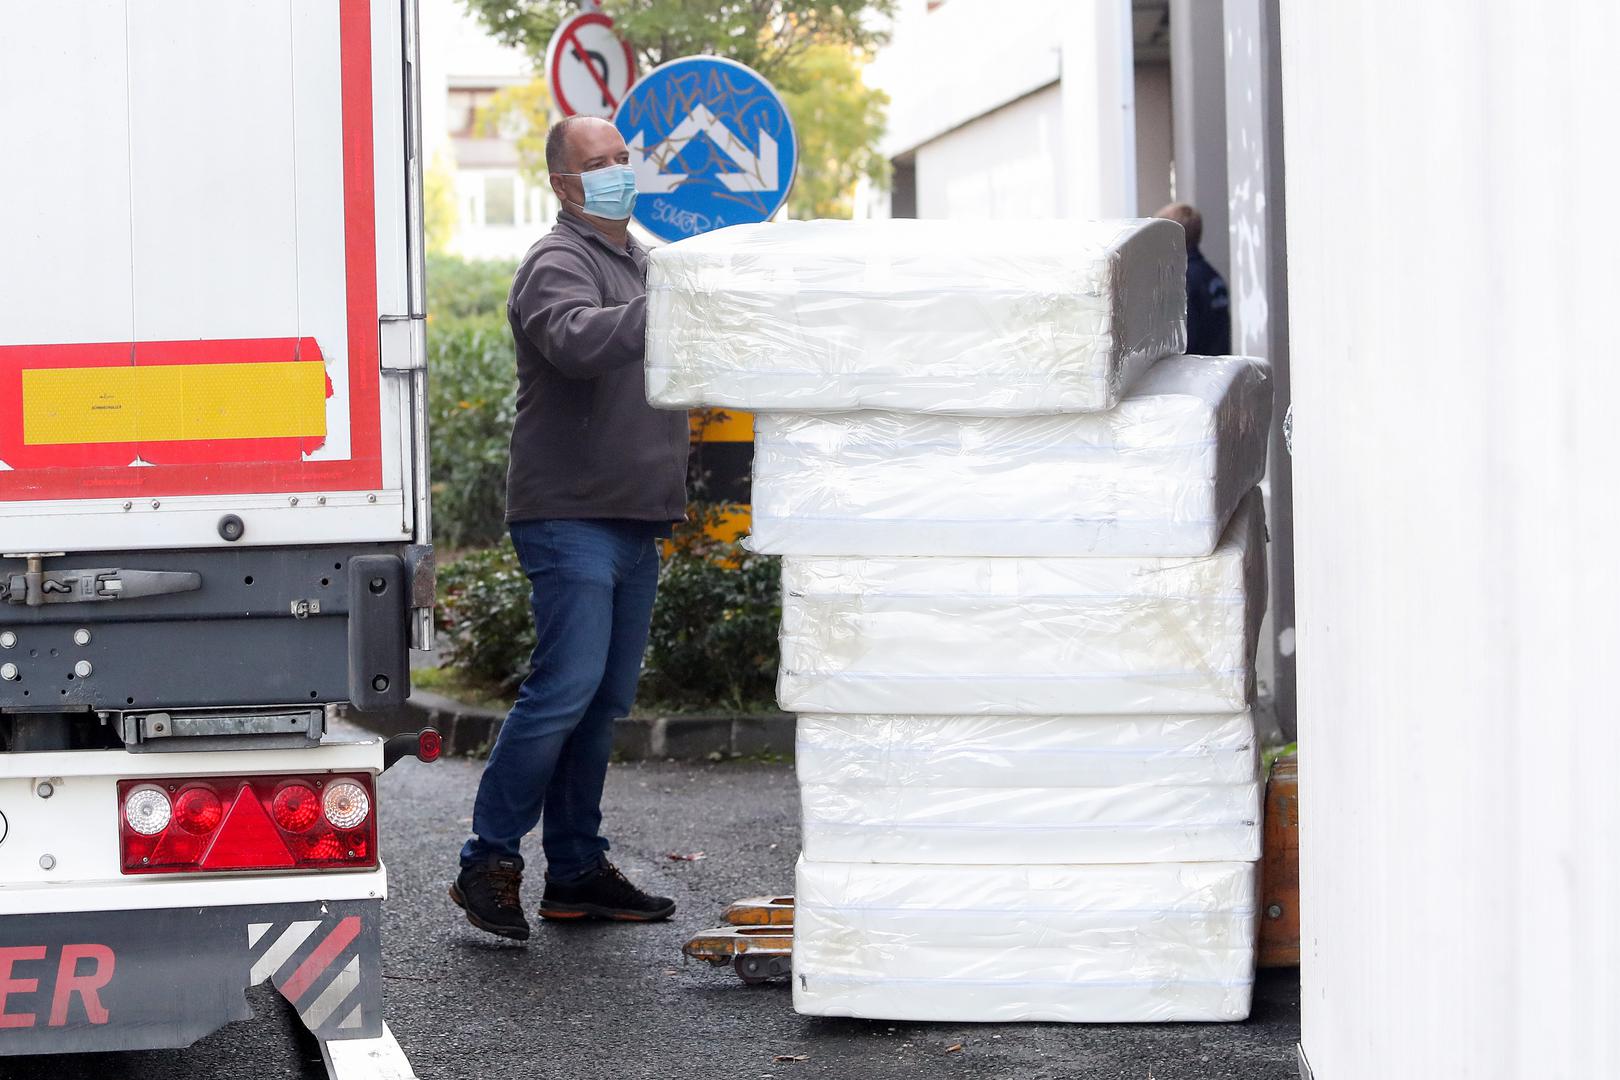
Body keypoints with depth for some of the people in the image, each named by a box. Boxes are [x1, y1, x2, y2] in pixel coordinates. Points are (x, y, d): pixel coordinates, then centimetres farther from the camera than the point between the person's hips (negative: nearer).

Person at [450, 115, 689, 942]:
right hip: (571, 515, -9)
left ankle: (577, 872, 14)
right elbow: (577, 341, -30)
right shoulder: (557, 265, -8)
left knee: (605, 700, 9)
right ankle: (489, 861, -8)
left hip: (633, 522, 9)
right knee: (566, 688, -15)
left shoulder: (642, 263, 22)